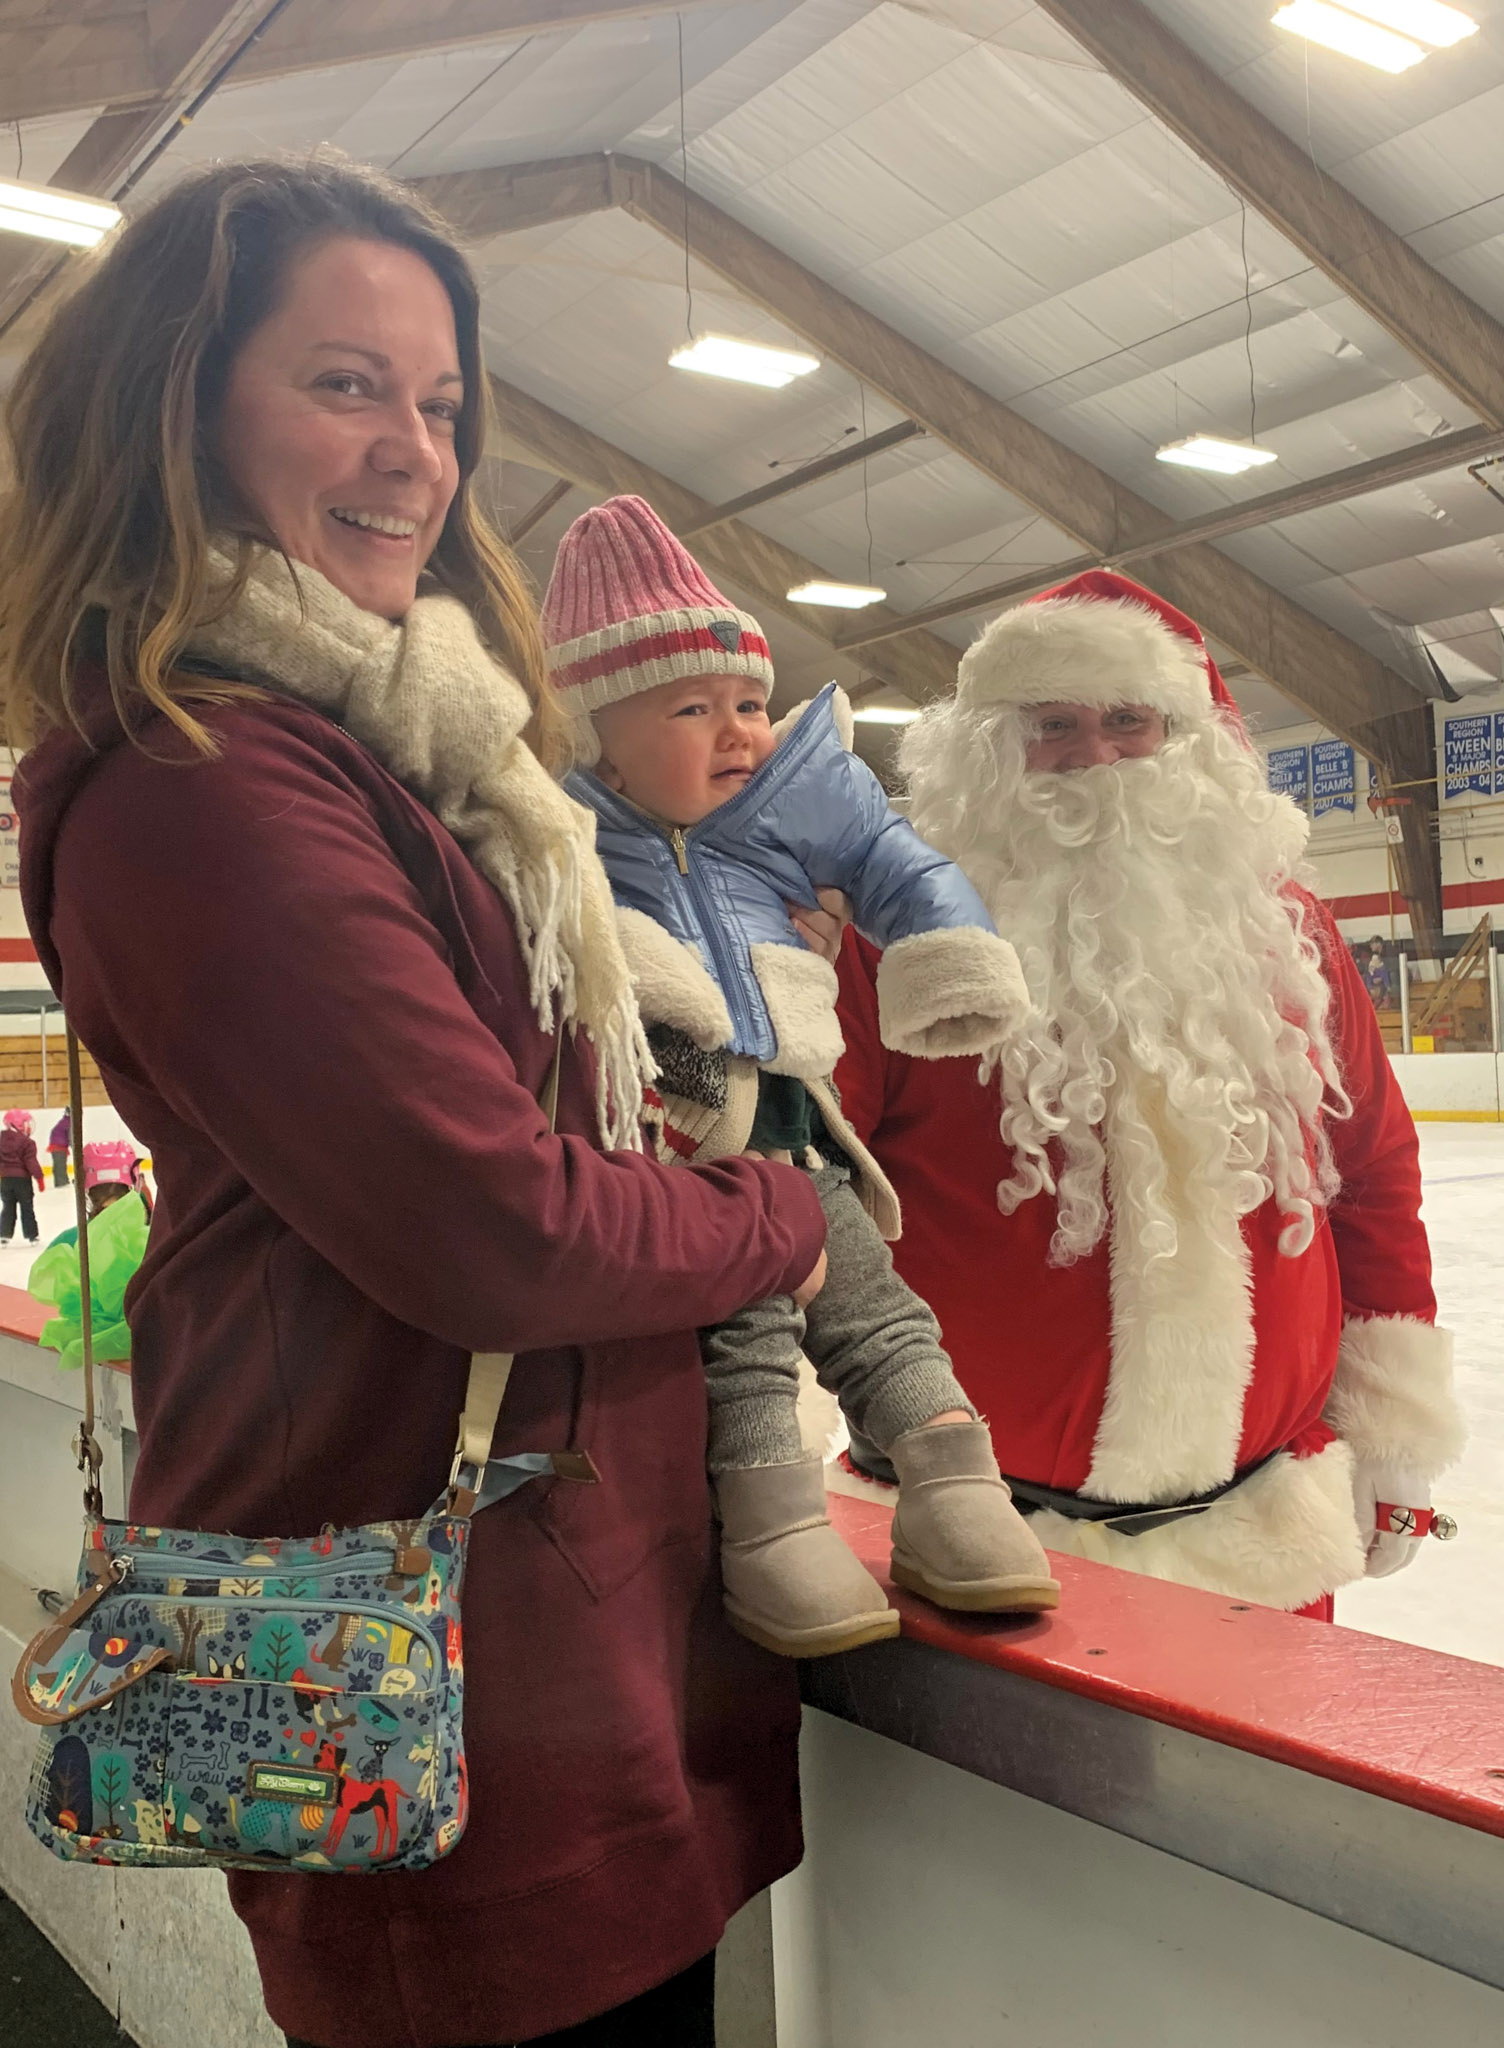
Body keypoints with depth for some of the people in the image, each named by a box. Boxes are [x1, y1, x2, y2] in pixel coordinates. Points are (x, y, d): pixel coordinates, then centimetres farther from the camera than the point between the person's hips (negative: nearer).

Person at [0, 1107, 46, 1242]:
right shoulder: (27, 1143, -15)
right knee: (27, 1208, 7)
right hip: (22, 1178, -4)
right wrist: (40, 1178, -12)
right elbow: (31, 1162, -18)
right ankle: (31, 1235, 11)